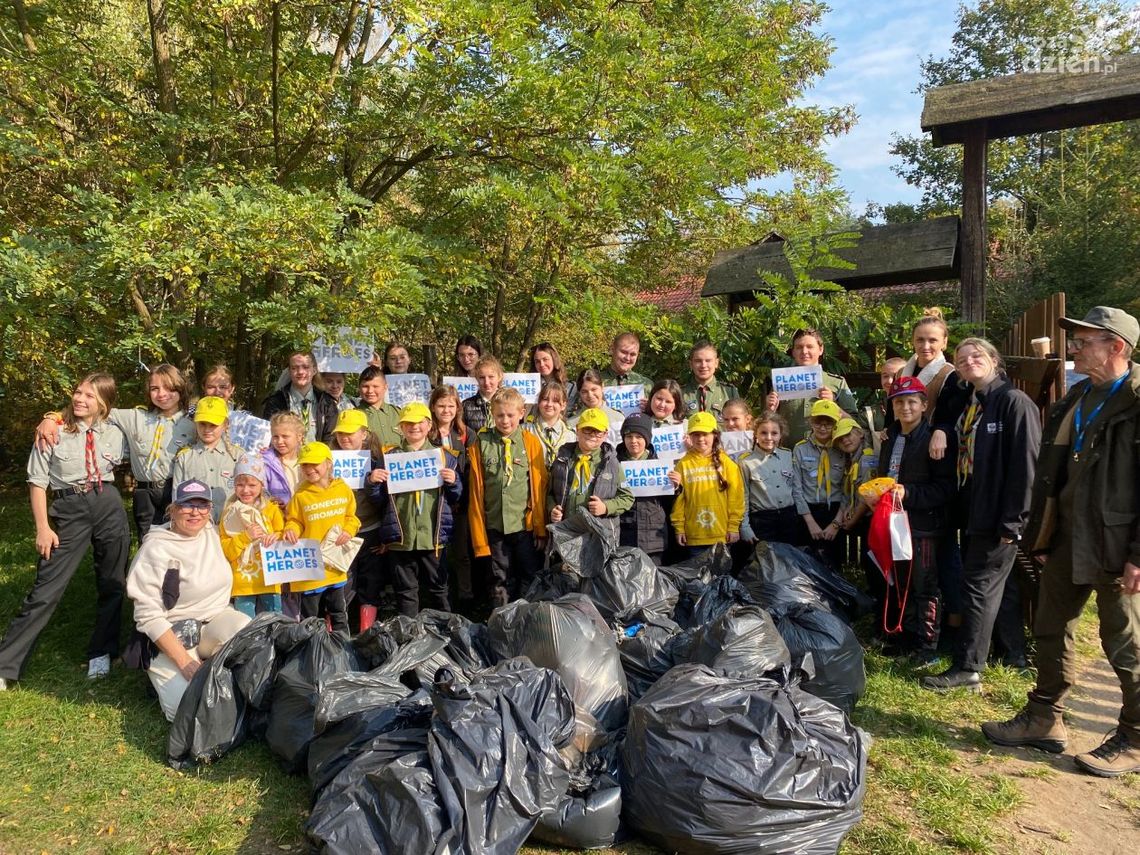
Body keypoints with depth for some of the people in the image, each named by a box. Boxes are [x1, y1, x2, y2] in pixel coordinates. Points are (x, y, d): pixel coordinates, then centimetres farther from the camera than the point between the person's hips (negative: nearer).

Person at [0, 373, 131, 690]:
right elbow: (37, 482, -3)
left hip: (109, 506, 3)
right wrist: (43, 527, -8)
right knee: (46, 589, -5)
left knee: (112, 586, 9)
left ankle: (101, 653, 26)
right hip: (68, 509, -3)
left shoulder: (114, 434, 3)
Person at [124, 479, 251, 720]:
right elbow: (149, 616, -19)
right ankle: (164, 679, 11)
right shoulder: (155, 549, -16)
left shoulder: (212, 532, 1)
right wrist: (184, 662, -24)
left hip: (216, 619, 4)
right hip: (170, 635, -4)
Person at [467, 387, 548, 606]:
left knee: (531, 579, 7)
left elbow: (539, 487, 0)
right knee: (501, 581, 11)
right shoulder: (480, 444, -1)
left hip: (526, 524, 0)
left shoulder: (531, 442, -2)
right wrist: (479, 535, -1)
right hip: (494, 526, 1)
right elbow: (476, 492, 1)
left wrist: (541, 528, -2)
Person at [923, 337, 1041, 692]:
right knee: (976, 586, 15)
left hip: (996, 516, -8)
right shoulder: (970, 408, 15)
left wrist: (1013, 521, -19)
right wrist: (960, 511, 9)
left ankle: (967, 669, 4)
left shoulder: (1014, 402, -11)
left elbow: (1025, 464, -17)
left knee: (980, 589, -4)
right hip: (972, 513, 8)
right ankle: (971, 660, 26)